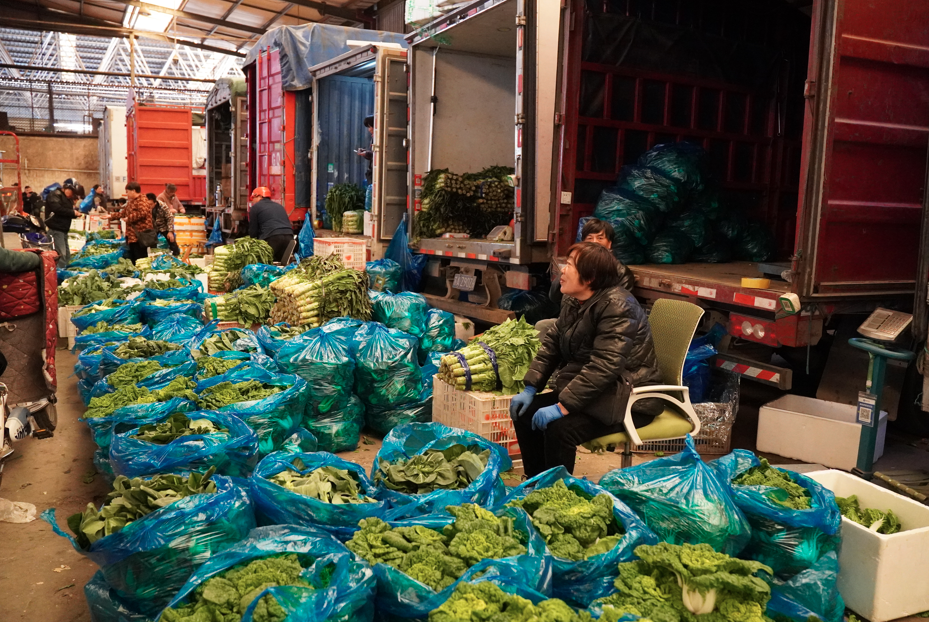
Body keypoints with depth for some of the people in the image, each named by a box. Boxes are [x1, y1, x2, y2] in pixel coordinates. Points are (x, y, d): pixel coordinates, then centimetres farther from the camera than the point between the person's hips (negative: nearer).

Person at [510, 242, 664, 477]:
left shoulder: (617, 307, -22)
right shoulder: (574, 303, 6)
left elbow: (604, 367, -31)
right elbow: (551, 345, 10)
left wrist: (562, 407, -32)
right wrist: (530, 389, -1)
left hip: (628, 400, -9)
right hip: (587, 391, 9)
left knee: (560, 428, -28)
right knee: (526, 413, -1)